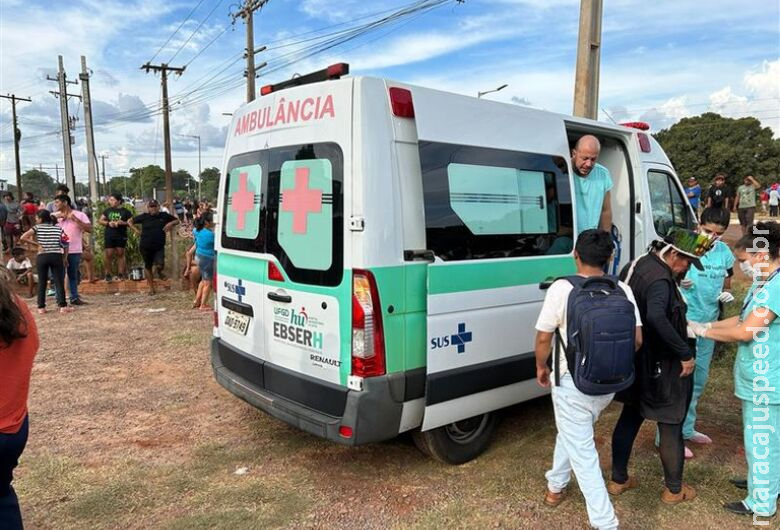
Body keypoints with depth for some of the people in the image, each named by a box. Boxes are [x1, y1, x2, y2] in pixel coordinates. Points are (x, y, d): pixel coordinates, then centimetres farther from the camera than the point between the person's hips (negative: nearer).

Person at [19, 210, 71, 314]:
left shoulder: (37, 227, 3)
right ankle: (63, 306, -1)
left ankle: (41, 307, 9)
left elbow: (23, 238, -7)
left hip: (42, 257, 0)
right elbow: (65, 243, 1)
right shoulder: (58, 228, 7)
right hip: (57, 256, 1)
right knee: (59, 282, 2)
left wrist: (37, 244, 1)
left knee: (42, 282, 8)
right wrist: (65, 258, 8)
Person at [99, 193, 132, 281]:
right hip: (109, 236, 2)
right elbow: (100, 220, 12)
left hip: (121, 237, -2)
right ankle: (108, 274, 8)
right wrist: (108, 223, -6)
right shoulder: (107, 210, 10)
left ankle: (121, 274, 9)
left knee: (120, 254, 4)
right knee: (109, 255, 0)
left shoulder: (125, 211, 1)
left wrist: (122, 223, -17)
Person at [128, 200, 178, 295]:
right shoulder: (144, 217, 0)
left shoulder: (164, 216, 1)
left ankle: (159, 272, 17)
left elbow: (176, 220, 14)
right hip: (146, 247, 1)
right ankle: (151, 288, 26)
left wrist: (170, 224, -6)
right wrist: (136, 230, -2)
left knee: (160, 265, -21)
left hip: (159, 247, -1)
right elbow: (130, 221, 10)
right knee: (148, 267, 11)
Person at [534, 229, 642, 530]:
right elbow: (636, 339, -1)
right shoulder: (622, 290, -4)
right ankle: (557, 485, 45)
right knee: (573, 432, 28)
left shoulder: (561, 289, -17)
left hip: (573, 382, -6)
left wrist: (541, 367, 7)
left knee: (583, 452, 7)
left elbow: (543, 338, -12)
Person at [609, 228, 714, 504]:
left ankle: (618, 480, 32)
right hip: (659, 367, -9)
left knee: (629, 418, 20)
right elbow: (657, 318, -43)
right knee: (670, 427, 11)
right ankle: (674, 490, 29)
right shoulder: (660, 280, -25)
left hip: (633, 361, 9)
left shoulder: (635, 266, 4)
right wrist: (685, 354, -33)